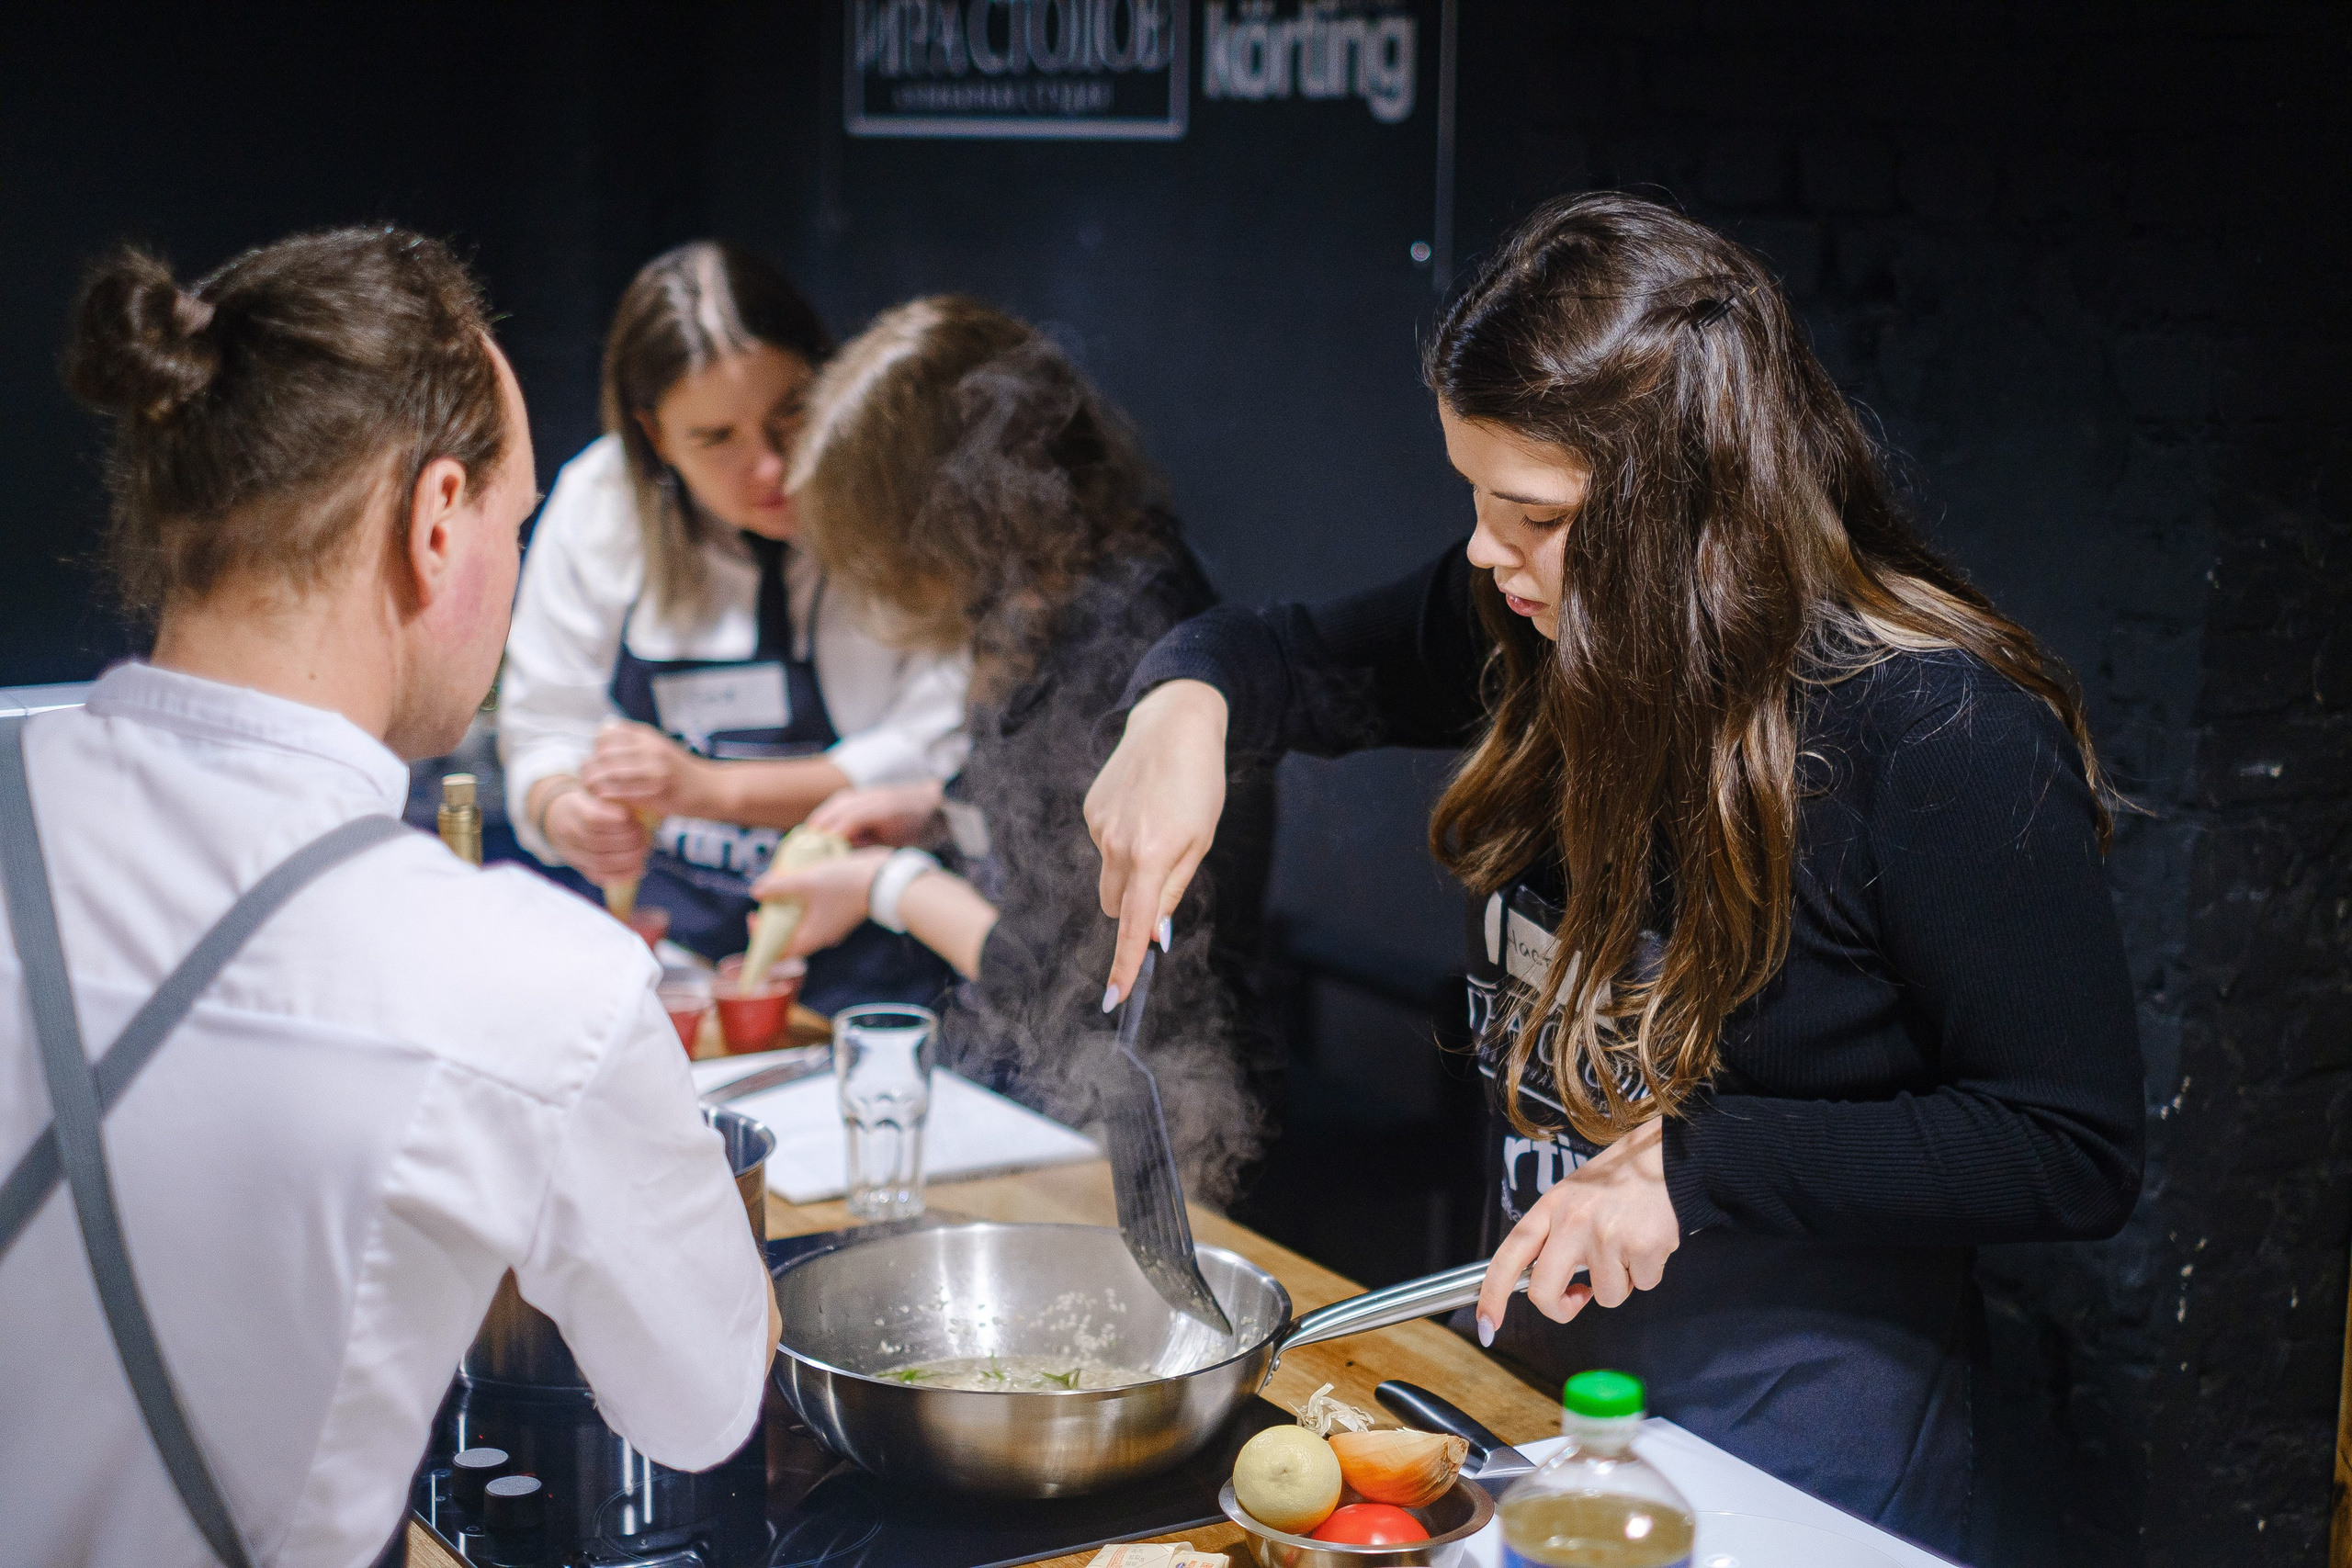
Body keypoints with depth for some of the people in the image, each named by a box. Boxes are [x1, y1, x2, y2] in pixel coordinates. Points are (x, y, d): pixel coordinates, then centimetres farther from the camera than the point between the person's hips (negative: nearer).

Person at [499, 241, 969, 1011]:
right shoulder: (596, 501, 6)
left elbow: (943, 754, -10)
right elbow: (545, 729, 12)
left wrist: (713, 787, -13)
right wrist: (567, 813, -11)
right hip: (662, 941, 4)